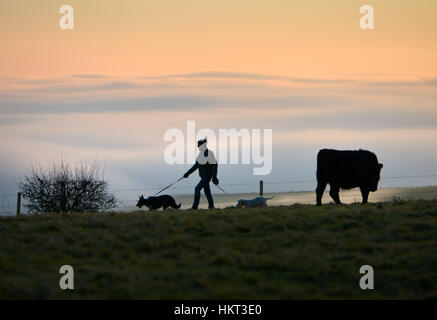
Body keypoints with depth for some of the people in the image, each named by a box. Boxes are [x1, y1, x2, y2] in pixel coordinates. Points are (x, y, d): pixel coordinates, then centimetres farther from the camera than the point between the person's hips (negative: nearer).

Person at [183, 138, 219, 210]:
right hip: (203, 176, 8)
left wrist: (214, 177, -18)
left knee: (197, 189, -13)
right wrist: (188, 173, 12)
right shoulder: (200, 154, 9)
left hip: (208, 176, -8)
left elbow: (214, 165, -15)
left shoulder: (209, 153, -16)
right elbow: (196, 165, 16)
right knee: (207, 190, 12)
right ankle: (211, 206, 20)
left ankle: (195, 206, -11)